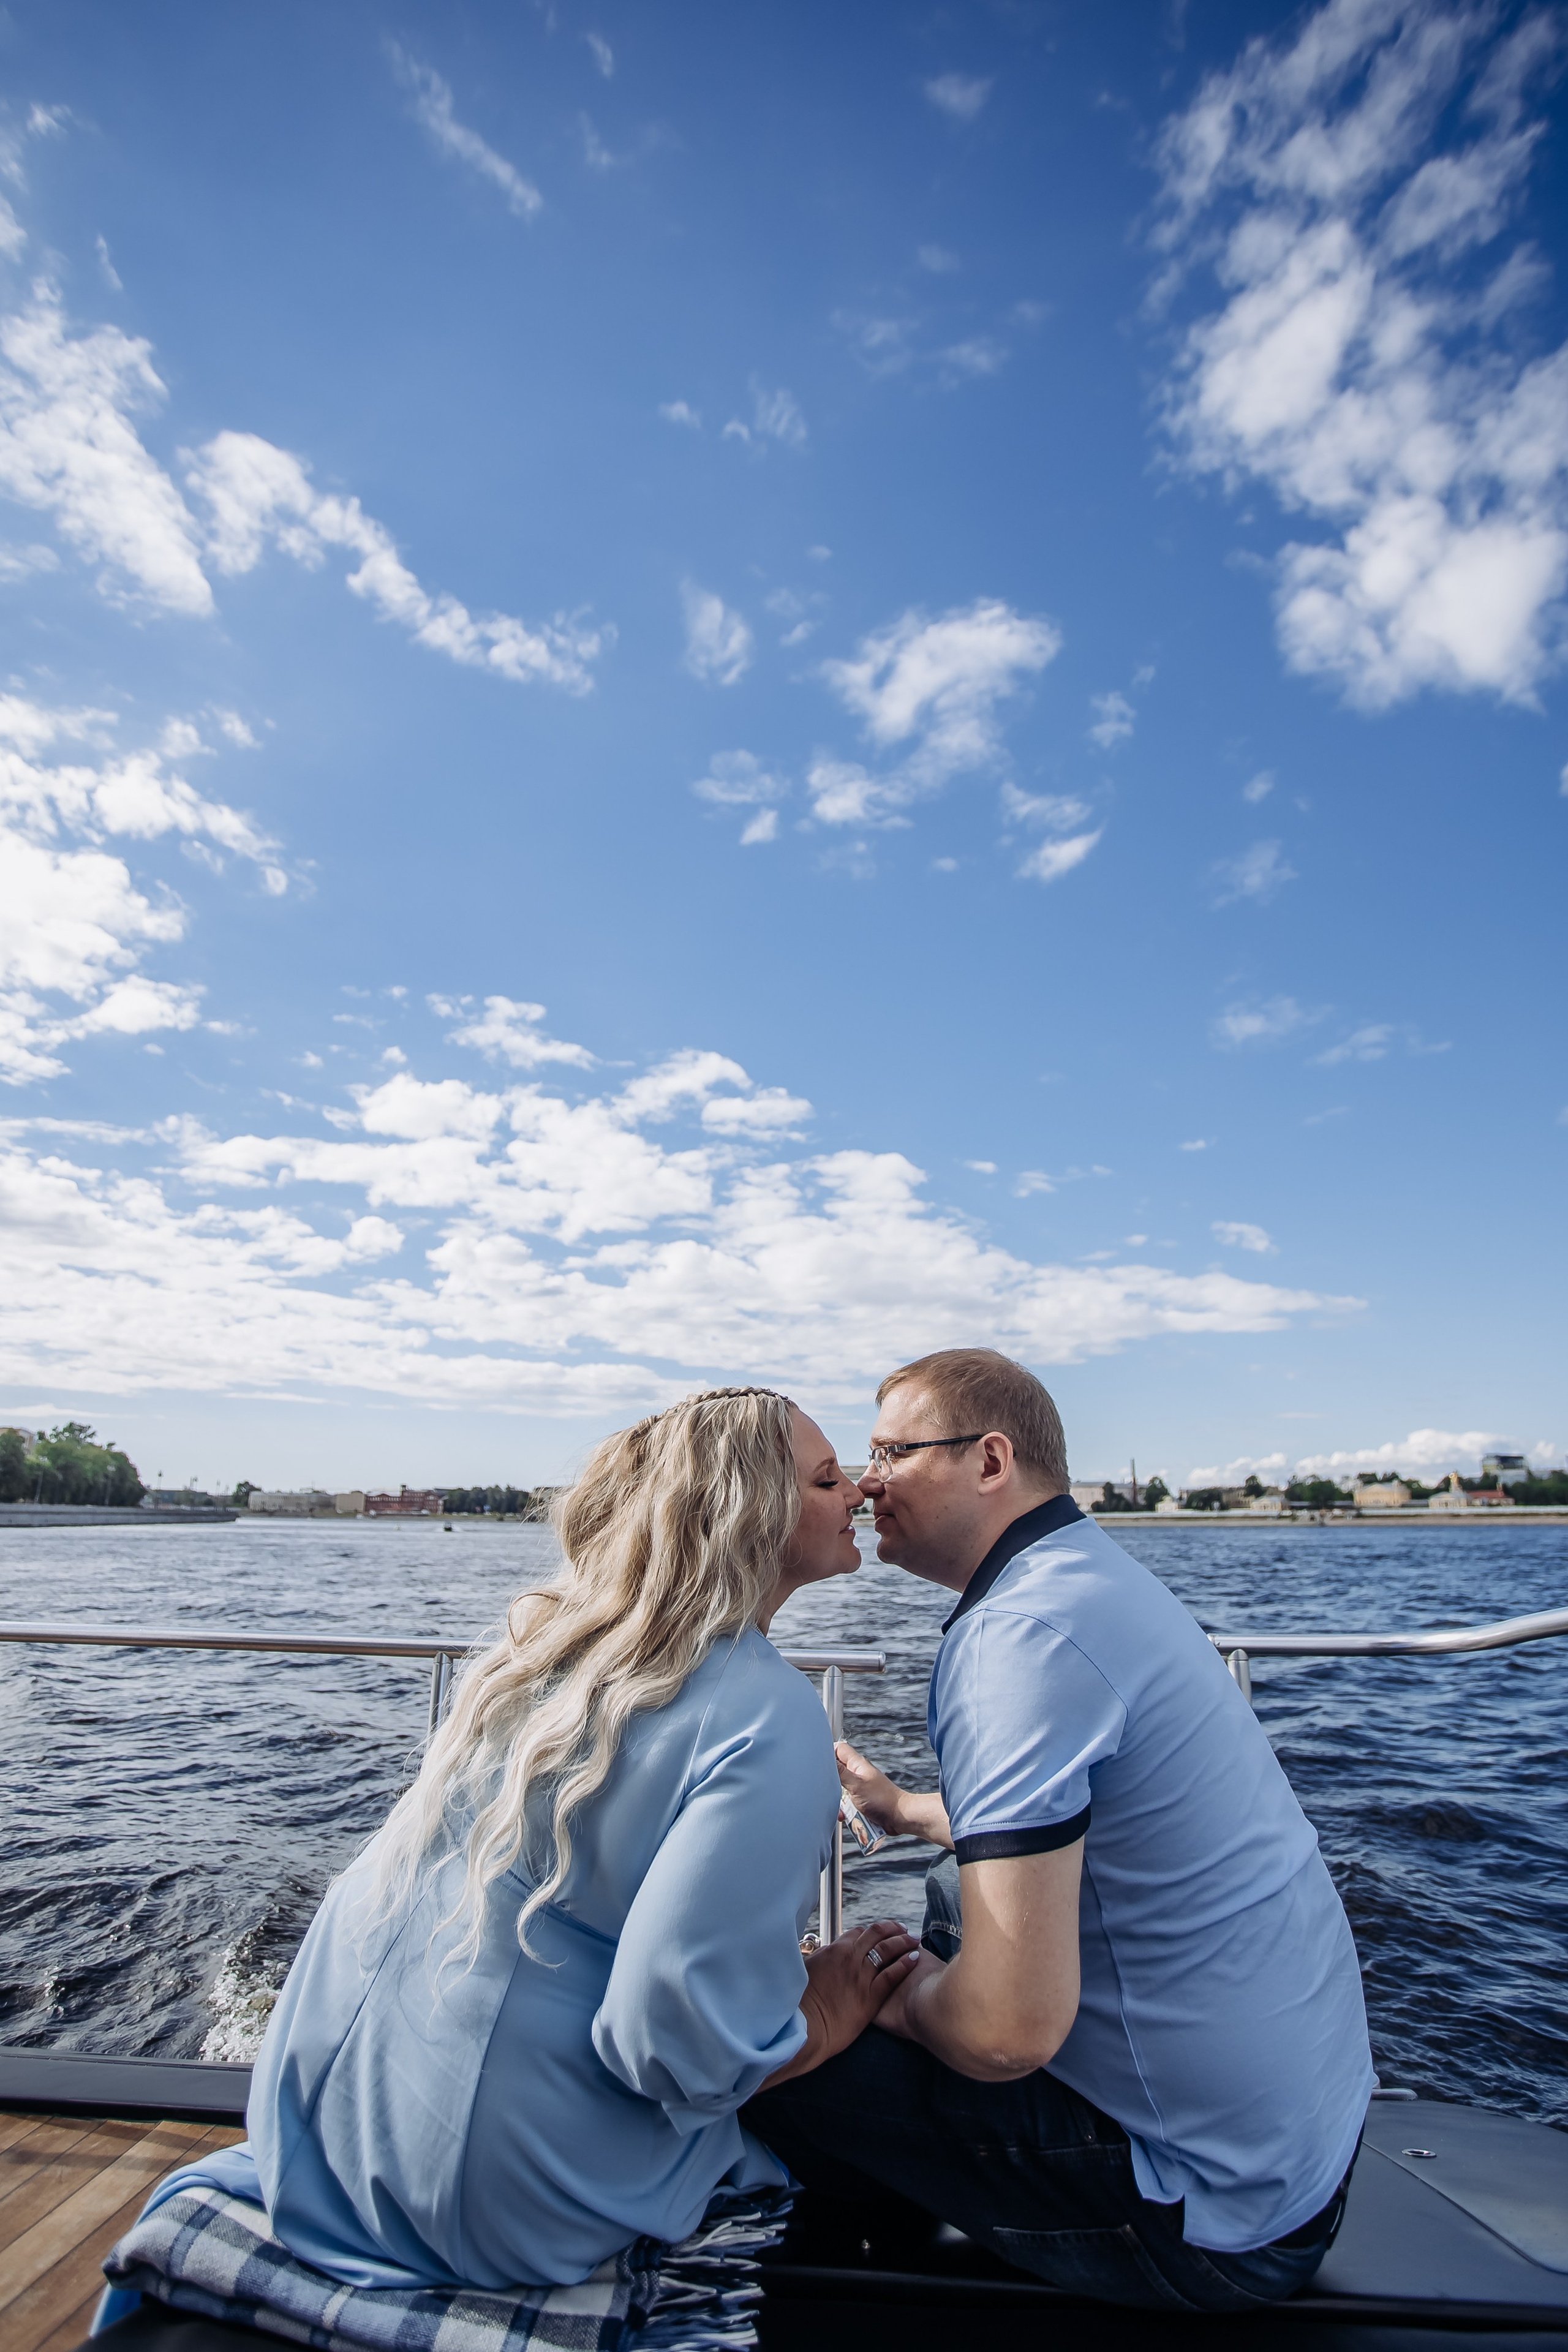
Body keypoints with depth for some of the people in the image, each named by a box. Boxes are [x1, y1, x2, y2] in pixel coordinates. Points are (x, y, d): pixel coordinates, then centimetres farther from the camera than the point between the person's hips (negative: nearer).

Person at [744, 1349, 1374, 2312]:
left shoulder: (1019, 1635, -27)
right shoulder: (1104, 1573, 4)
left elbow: (1008, 2031, -30)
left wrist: (888, 1985, -9)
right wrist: (908, 1809, 31)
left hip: (1209, 2214, -9)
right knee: (955, 1896, 25)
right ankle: (913, 2207, 40)